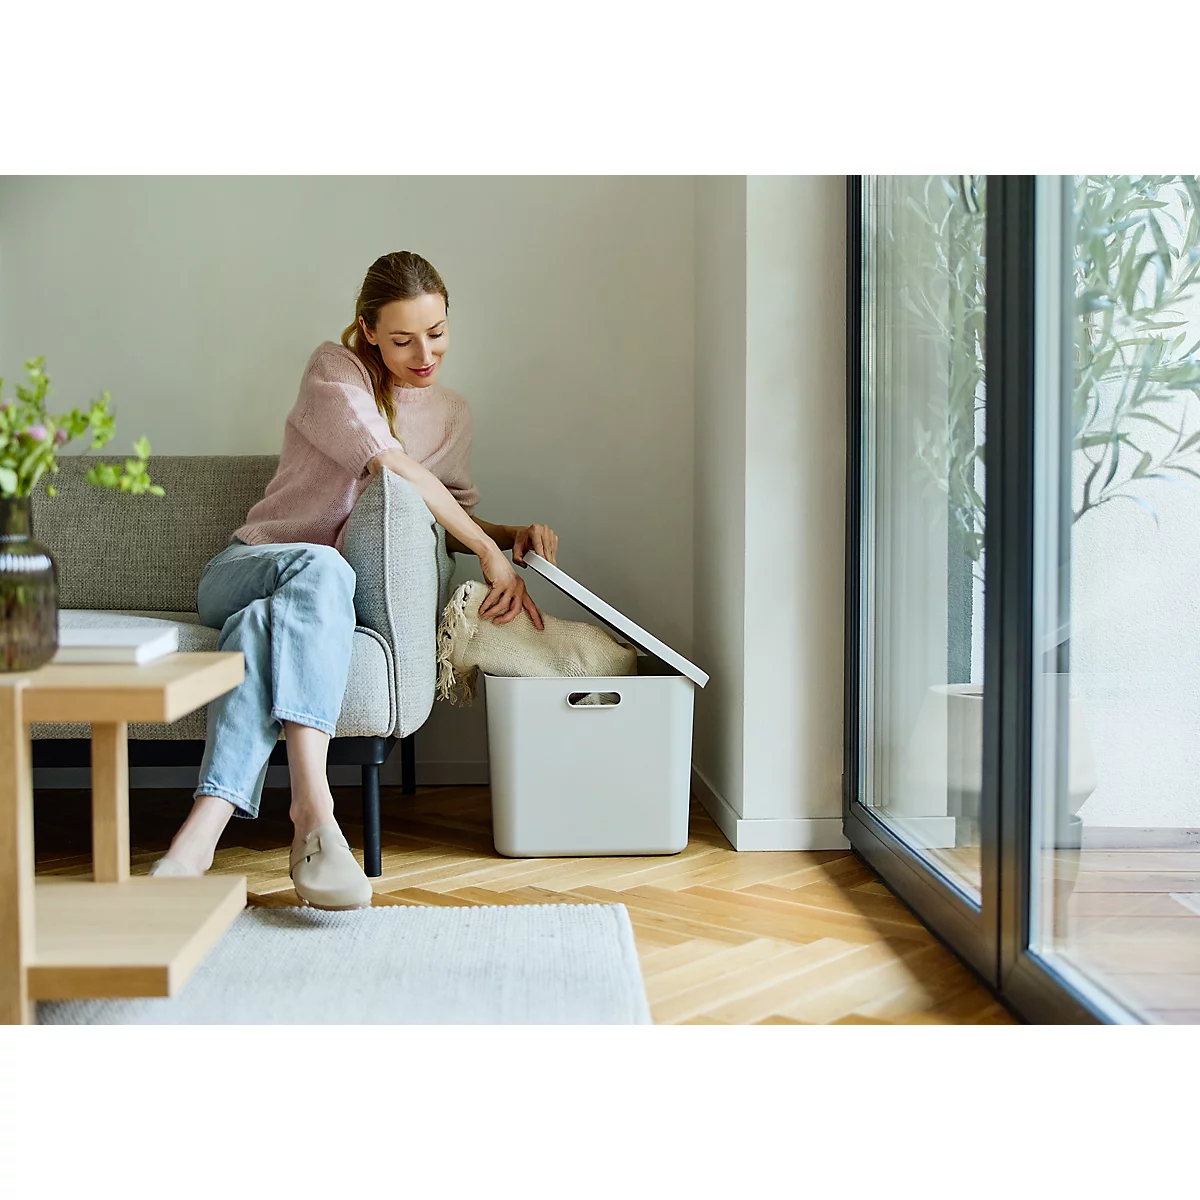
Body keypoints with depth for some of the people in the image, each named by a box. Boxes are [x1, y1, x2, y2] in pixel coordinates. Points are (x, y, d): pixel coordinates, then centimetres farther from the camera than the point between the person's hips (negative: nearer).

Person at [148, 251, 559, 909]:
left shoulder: (452, 413, 17)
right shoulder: (334, 369, -1)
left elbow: (456, 519, 26)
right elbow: (393, 467, -16)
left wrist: (515, 533, 4)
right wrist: (490, 551, -20)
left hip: (327, 587, 3)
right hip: (245, 567, -3)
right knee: (321, 567, -40)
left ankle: (203, 831, -54)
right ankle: (313, 808, -55)